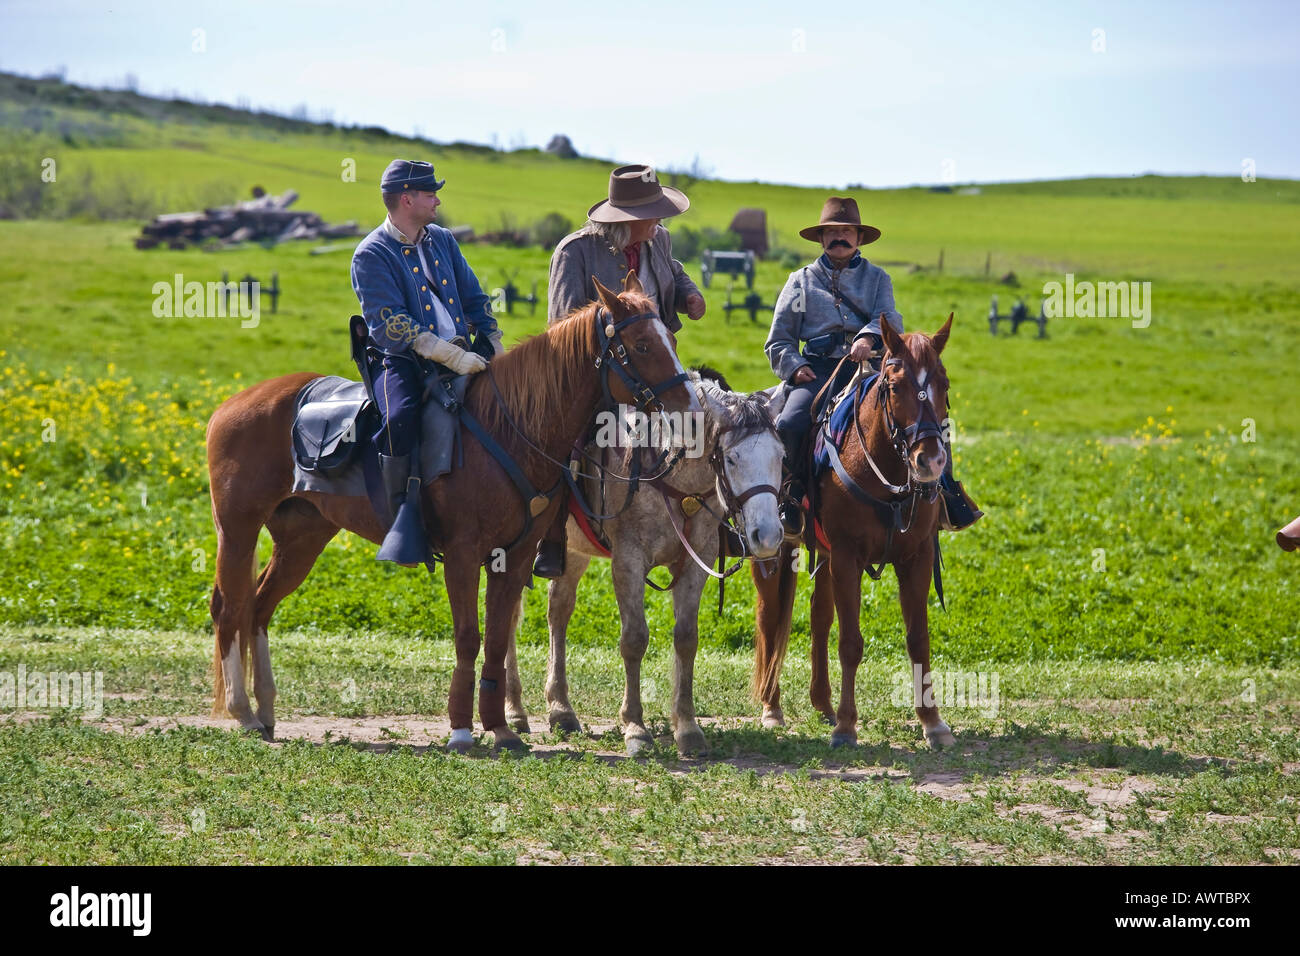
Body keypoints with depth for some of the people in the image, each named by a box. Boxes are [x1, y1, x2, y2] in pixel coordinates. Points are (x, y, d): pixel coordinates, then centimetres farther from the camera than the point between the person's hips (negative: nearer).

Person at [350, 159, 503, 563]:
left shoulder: (443, 241, 16)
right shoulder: (372, 256, -6)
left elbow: (475, 300, 21)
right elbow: (390, 325, -16)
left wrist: (495, 351, 7)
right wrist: (453, 357, -23)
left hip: (461, 359, 6)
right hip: (403, 362, -6)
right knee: (401, 417, -35)